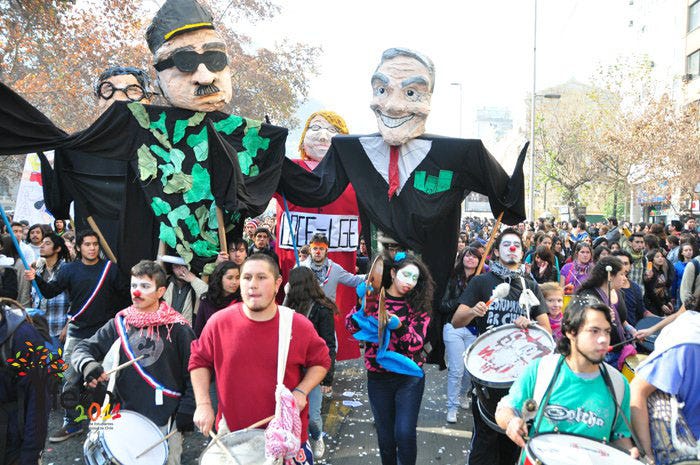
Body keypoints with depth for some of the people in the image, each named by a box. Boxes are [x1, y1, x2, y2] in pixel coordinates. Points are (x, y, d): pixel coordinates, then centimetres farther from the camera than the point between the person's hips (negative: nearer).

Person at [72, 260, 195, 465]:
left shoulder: (177, 328, -7)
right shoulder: (119, 324, 4)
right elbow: (82, 349, 5)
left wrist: (186, 412, -8)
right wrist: (87, 364, -18)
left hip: (166, 420, -3)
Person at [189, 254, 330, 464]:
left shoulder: (300, 326, -12)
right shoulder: (219, 322, -11)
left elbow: (320, 362, 3)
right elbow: (199, 361, 4)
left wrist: (301, 391, -12)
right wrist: (203, 404, -5)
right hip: (232, 434, 1)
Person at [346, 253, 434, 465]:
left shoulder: (418, 306, -4)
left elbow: (416, 344, -12)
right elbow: (351, 326, -6)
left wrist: (398, 325, -28)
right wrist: (363, 308, -23)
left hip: (409, 377, -1)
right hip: (378, 378, 1)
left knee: (404, 433, -10)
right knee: (385, 435, 13)